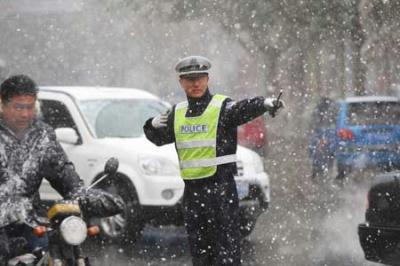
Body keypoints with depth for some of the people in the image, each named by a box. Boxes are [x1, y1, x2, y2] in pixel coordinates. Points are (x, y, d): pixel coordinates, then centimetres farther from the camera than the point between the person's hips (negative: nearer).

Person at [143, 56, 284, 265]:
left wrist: (265, 103, -48)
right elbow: (159, 138, 25)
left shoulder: (222, 107, -8)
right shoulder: (177, 114, 11)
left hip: (221, 187, -6)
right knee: (198, 248, 12)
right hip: (192, 190, 6)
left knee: (226, 248, -9)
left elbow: (246, 109, -28)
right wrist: (153, 125, 3)